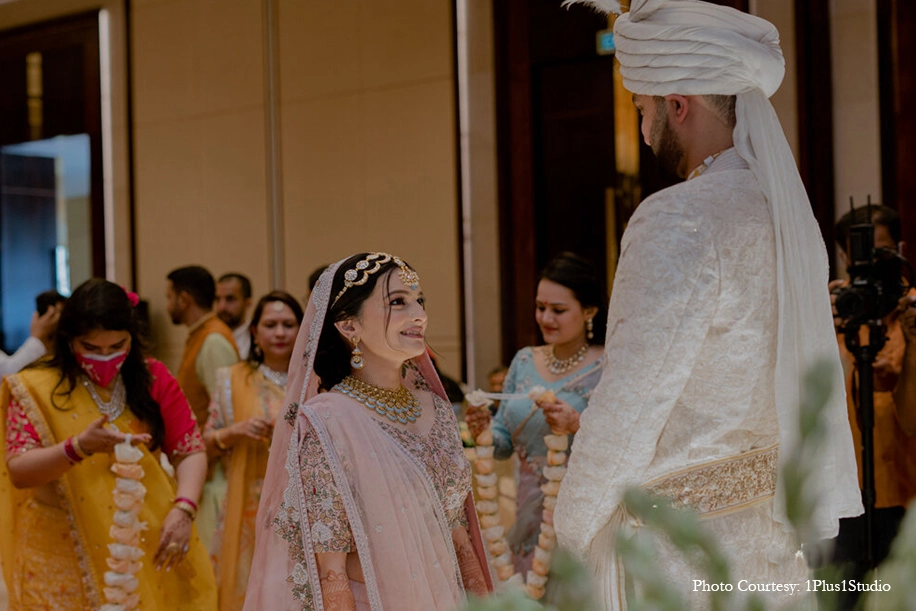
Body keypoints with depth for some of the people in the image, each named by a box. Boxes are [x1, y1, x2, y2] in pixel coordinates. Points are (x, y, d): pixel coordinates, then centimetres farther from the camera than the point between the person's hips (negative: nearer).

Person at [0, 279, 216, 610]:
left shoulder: (153, 378, 2)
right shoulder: (36, 389, -5)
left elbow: (191, 451, 1)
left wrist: (183, 509, -17)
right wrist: (79, 446, -29)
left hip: (147, 549, 2)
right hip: (66, 556, -2)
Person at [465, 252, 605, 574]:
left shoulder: (607, 369, -8)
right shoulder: (525, 361, 9)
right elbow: (504, 443, 13)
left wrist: (577, 425, -28)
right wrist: (483, 430, -7)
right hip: (530, 519, 5)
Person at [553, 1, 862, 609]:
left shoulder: (679, 221, -19)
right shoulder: (789, 209, 7)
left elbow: (634, 395, -20)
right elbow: (805, 375, 12)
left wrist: (575, 522, -8)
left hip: (682, 535, -8)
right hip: (771, 530, 9)